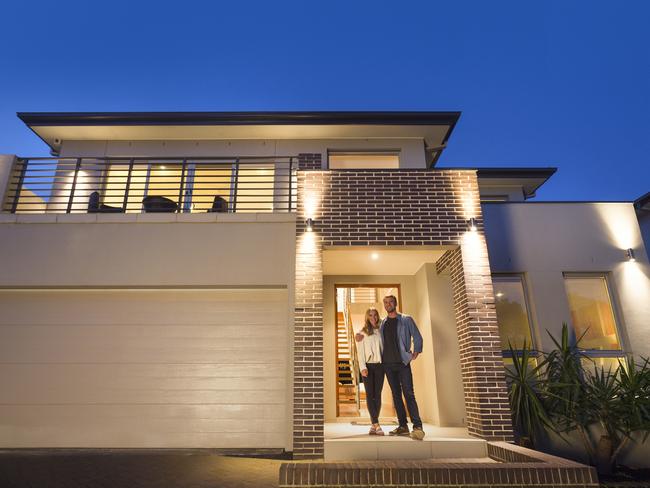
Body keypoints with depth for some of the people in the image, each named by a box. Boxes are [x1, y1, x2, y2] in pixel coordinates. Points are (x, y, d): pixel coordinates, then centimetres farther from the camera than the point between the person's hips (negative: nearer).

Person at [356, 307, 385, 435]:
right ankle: (376, 424, -7)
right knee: (370, 395, -5)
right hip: (368, 366, -2)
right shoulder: (362, 333, 6)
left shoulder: (380, 331, 12)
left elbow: (385, 348, 10)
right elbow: (360, 351, 1)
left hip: (379, 366, 2)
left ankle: (374, 425, 7)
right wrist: (362, 367, -9)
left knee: (377, 395, 1)